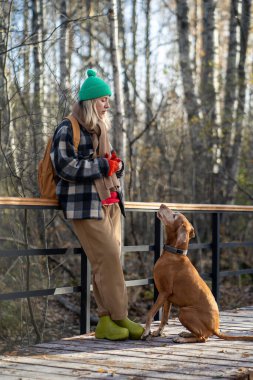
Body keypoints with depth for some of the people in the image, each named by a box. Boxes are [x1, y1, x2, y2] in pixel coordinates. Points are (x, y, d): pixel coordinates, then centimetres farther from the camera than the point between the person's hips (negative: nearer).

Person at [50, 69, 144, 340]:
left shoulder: (99, 130, 21)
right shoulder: (67, 130, -5)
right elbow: (65, 166, -16)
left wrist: (117, 164, 2)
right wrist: (103, 165, -14)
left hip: (109, 202, 8)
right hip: (85, 204, -8)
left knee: (106, 262, 1)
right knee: (108, 257, -14)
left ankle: (106, 321, 3)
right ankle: (120, 317, -8)